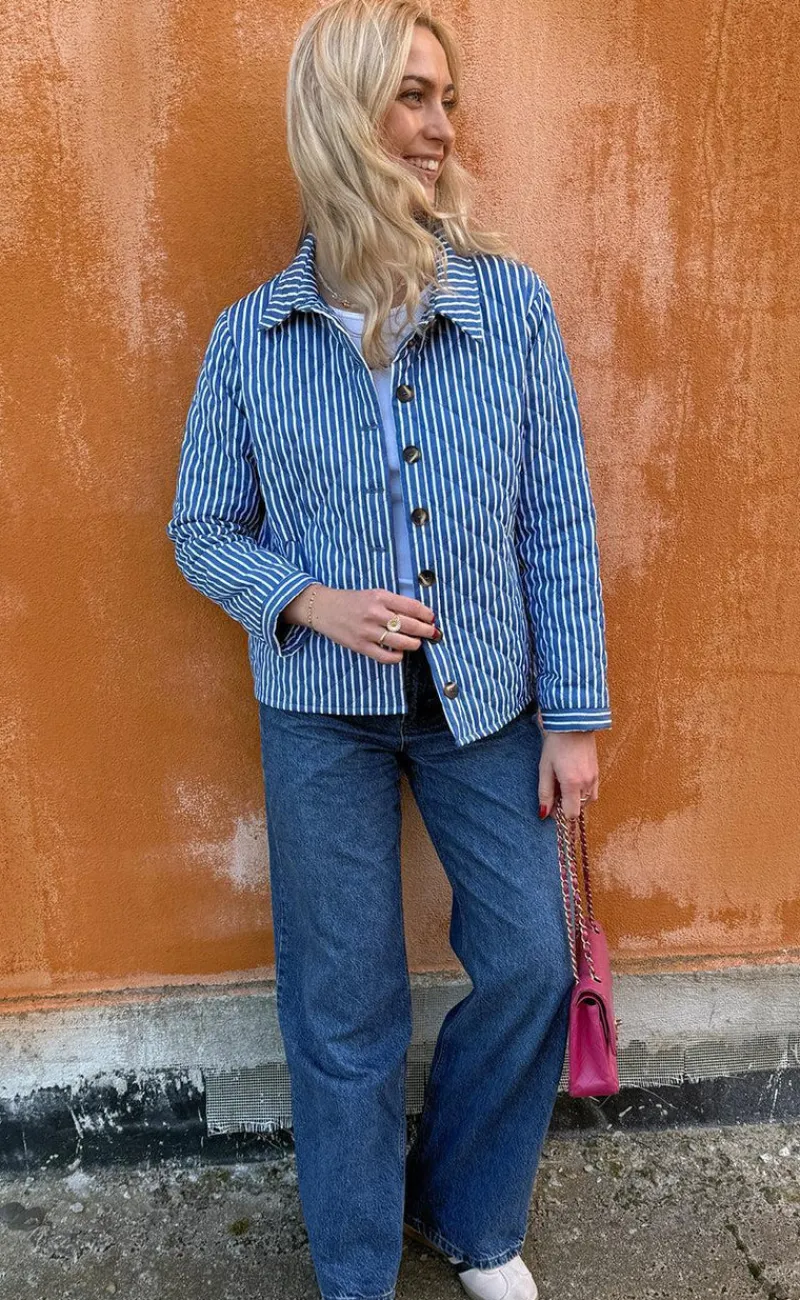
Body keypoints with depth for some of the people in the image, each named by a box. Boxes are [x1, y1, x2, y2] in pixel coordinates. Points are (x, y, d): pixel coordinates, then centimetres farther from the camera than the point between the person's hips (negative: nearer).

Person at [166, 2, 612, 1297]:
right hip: (323, 714, -1)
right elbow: (204, 531, 3)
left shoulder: (513, 303, -4)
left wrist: (573, 715, -3)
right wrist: (312, 604, -17)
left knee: (530, 963, 9)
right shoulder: (251, 338, -4)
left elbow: (559, 523, -2)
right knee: (345, 1010, 10)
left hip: (488, 700, 1)